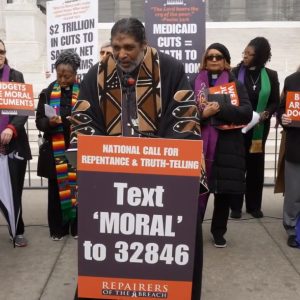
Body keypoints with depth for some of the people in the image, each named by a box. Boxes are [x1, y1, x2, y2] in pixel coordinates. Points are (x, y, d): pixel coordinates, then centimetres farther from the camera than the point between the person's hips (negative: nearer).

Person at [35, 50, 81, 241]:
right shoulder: (47, 93, 4)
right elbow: (39, 121, 3)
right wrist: (49, 122, -17)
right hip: (54, 150, 2)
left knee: (77, 186, 6)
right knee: (56, 188, 7)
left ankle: (77, 227, 21)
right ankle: (58, 228, 20)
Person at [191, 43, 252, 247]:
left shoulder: (236, 84, 8)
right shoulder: (195, 83, 9)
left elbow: (247, 113, -4)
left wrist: (220, 108, -16)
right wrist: (202, 114, -17)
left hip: (228, 146, 1)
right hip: (200, 145, 0)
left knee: (225, 191, 5)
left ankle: (219, 232, 22)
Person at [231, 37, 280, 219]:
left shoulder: (270, 76, 3)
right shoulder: (236, 73, -1)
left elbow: (276, 102, 5)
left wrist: (266, 114, -13)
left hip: (259, 128, 2)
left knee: (256, 164, 7)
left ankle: (254, 205, 19)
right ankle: (236, 206, 10)